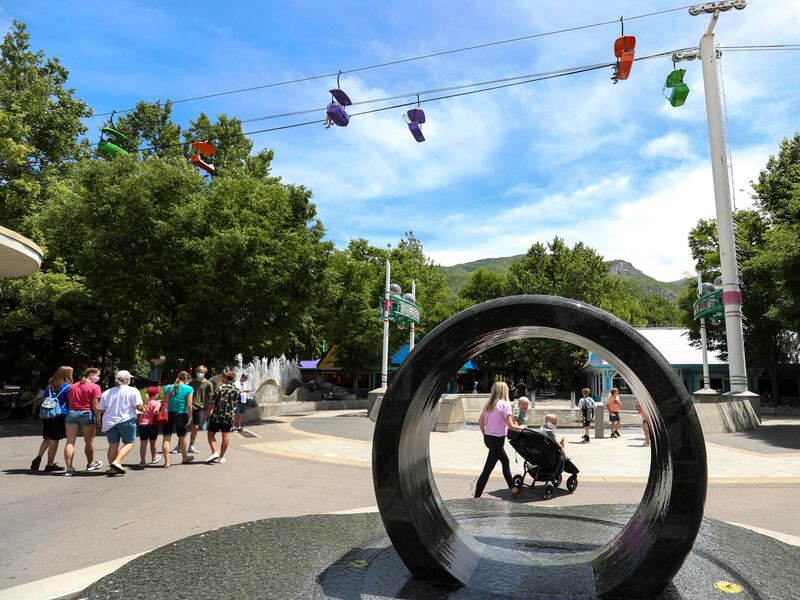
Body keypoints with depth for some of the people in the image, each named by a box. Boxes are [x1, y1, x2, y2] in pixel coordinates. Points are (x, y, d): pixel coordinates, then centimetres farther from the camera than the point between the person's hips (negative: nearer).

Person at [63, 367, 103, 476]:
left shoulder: (73, 386, 14)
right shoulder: (95, 387, -5)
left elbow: (70, 403, 13)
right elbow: (95, 405, -9)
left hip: (72, 413, 4)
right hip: (86, 414, -4)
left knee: (70, 442, 1)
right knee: (89, 441, 13)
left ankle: (69, 468, -3)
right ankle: (90, 464, 28)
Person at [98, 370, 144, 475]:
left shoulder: (107, 392, 12)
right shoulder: (132, 391, -4)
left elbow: (100, 410, 13)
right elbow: (139, 407, -12)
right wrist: (143, 409, 9)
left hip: (109, 422, 5)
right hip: (126, 420, -5)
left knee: (113, 444, 9)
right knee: (129, 442, 4)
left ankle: (112, 467, 11)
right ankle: (117, 462, -13)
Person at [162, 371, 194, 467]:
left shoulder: (168, 388, 3)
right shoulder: (188, 389, -7)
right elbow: (189, 405, -10)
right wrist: (190, 417, -2)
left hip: (168, 414, 2)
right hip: (181, 415, -2)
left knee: (166, 438, 4)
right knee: (182, 437, 17)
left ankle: (166, 462, 3)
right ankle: (185, 457, 35)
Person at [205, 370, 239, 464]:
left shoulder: (219, 389, -14)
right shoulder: (236, 390, 0)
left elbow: (212, 404, -12)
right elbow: (237, 403, 8)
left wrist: (207, 414, -2)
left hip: (217, 415, -4)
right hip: (229, 416, 4)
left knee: (211, 434, 11)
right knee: (226, 436, 10)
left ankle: (214, 452, -3)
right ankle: (221, 457, 14)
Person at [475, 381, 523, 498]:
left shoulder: (488, 404, 7)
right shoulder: (505, 404, -14)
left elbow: (480, 422, 9)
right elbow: (510, 425, -16)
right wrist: (519, 428, 3)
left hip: (488, 438, 8)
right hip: (497, 439, -8)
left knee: (505, 461, 24)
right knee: (487, 470, -3)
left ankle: (513, 489, 37)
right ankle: (476, 497, 1)